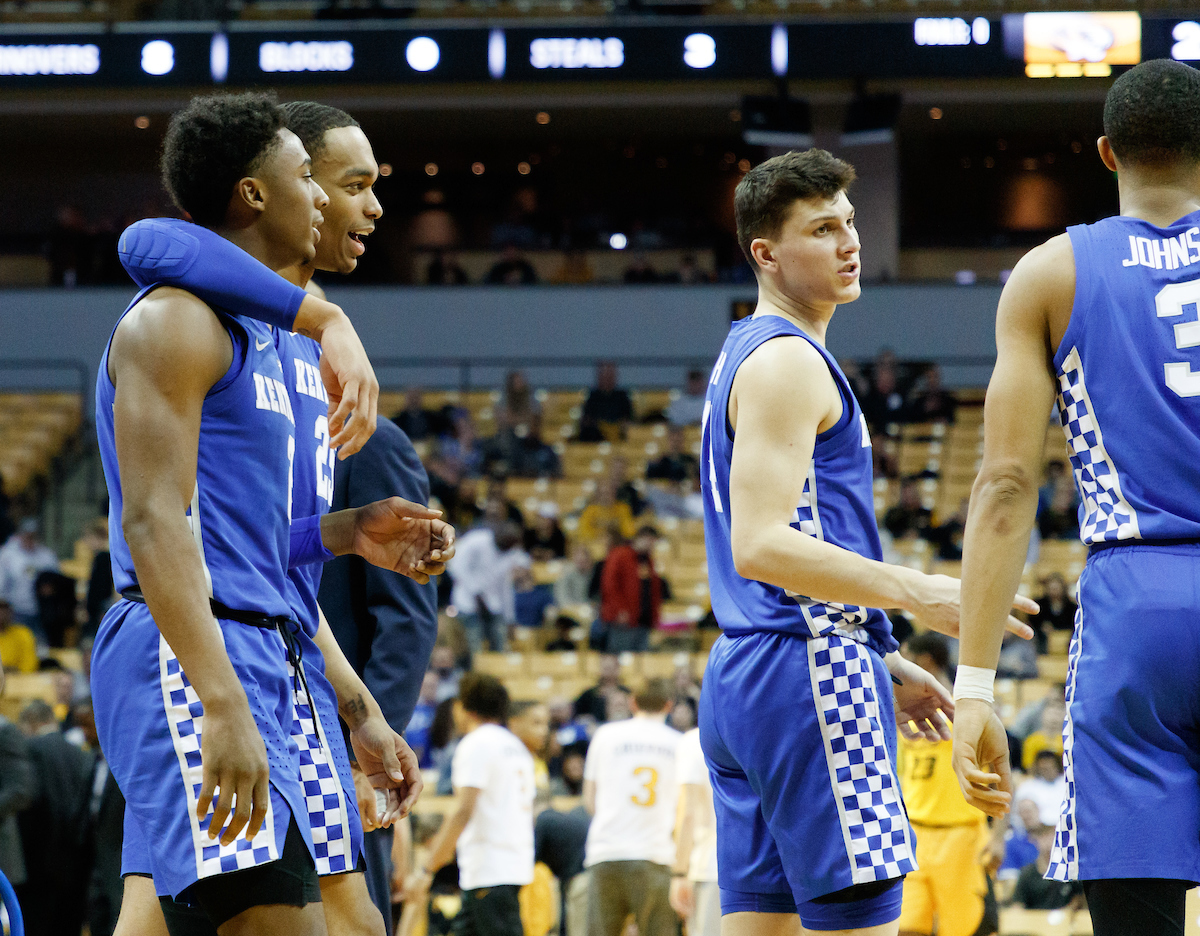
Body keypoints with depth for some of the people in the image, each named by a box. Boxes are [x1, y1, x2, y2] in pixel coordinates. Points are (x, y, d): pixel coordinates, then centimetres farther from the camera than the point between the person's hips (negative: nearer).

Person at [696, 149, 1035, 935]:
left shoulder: (745, 356, 22)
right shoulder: (787, 361, -10)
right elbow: (762, 547, -21)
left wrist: (883, 663, 24)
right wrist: (920, 595, -23)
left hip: (744, 678, 10)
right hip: (809, 673, -10)